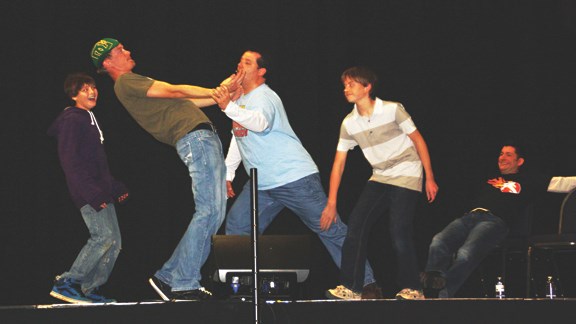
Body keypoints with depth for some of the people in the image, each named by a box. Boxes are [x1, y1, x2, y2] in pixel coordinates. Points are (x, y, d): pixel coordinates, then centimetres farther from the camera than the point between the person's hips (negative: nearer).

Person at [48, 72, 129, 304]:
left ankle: (89, 289, 7)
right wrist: (92, 192, -24)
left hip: (100, 191, 10)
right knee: (105, 236, -18)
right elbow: (68, 159, -18)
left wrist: (114, 187, 20)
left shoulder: (89, 119, 21)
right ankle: (66, 283, -13)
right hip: (87, 190, -10)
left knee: (114, 241, 5)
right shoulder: (72, 120, -9)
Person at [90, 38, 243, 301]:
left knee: (215, 214, 5)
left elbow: (182, 103, 26)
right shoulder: (125, 82, -2)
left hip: (205, 138, 10)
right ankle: (183, 283, -14)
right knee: (208, 211, -16)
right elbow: (174, 92, -7)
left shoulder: (134, 83, 28)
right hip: (195, 137, -10)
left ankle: (171, 277, 5)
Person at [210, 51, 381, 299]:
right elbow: (239, 138, 28)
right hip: (261, 184, 9)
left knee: (330, 229, -7)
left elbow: (260, 122, -34)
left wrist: (229, 108, -46)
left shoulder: (264, 97, -11)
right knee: (236, 227, 0)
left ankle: (367, 285, -6)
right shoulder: (241, 99, 17)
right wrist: (227, 174, 23)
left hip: (294, 178, -9)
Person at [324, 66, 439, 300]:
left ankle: (413, 289, -2)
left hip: (406, 176, -5)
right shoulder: (349, 124, 1)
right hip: (379, 178, 5)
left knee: (399, 232, -15)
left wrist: (430, 177, -7)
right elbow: (339, 163, 4)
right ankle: (350, 287, -5)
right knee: (356, 224, -8)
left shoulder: (392, 110, -12)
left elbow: (417, 140, -5)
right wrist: (331, 203, 1)